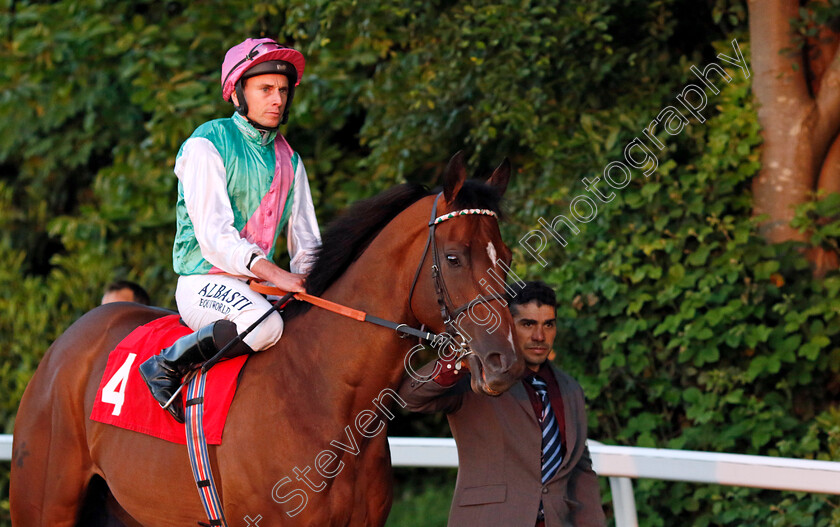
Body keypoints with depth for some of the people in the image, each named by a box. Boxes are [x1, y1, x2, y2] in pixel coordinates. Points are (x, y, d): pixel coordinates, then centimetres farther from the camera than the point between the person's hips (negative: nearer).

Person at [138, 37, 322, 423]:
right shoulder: (206, 145, -7)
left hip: (256, 286, 7)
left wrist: (306, 278, -5)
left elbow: (305, 240, 17)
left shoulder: (289, 160, 16)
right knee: (265, 324, -35)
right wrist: (275, 274, -26)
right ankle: (166, 366, -19)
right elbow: (214, 236, -16)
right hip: (205, 282, -7)